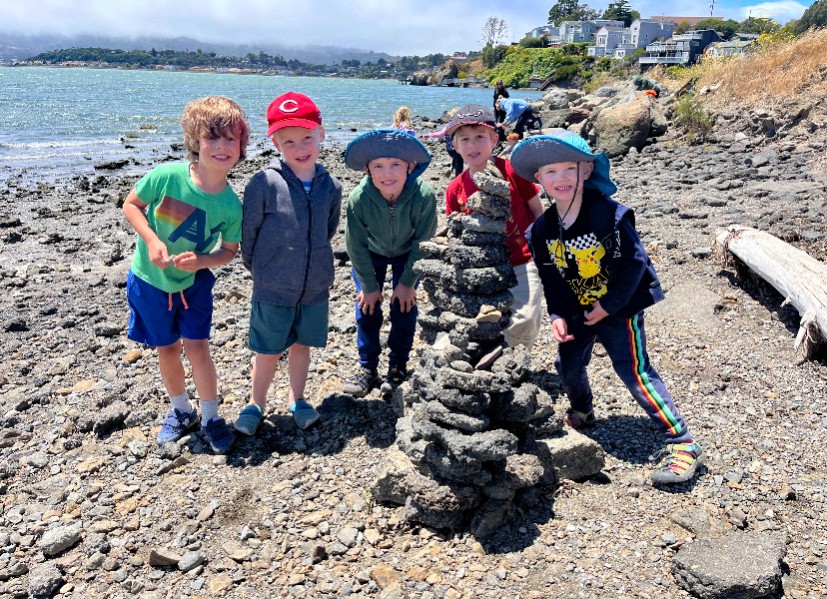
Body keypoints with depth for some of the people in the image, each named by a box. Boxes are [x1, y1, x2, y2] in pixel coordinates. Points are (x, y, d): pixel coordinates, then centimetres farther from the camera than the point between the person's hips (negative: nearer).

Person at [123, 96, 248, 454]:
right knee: (167, 349, 12)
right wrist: (151, 241, -24)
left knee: (197, 347, -4)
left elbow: (229, 250, -5)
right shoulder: (167, 175, -24)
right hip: (150, 279, 0)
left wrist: (201, 261, -25)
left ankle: (211, 417, 17)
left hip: (194, 283, 0)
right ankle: (181, 411, 34)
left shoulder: (231, 205, -19)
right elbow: (131, 204, -9)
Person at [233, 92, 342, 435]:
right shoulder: (264, 183, -16)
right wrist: (260, 269, 4)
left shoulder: (330, 186, -4)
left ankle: (297, 399, 40)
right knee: (268, 352, 10)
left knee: (302, 345, 19)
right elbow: (248, 233, -6)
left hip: (315, 288, 3)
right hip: (272, 290, -3)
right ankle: (256, 404, 34)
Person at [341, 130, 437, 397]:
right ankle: (367, 368, 13)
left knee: (404, 306, -2)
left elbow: (422, 243, -21)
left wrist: (408, 282, -16)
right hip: (371, 253, 1)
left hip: (408, 254, 0)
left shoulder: (424, 196, -36)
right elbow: (357, 246, -20)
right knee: (367, 305, -1)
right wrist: (369, 285, -13)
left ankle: (398, 366, 16)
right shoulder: (358, 198, -34)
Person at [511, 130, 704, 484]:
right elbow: (549, 277, 3)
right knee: (568, 364, 13)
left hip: (619, 308, -6)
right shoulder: (542, 229, -5)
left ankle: (683, 444, -1)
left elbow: (635, 262, -18)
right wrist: (557, 316, -8)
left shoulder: (610, 215, -21)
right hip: (577, 310, 6)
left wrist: (608, 305, -18)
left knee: (634, 372, -10)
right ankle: (582, 413, 46)